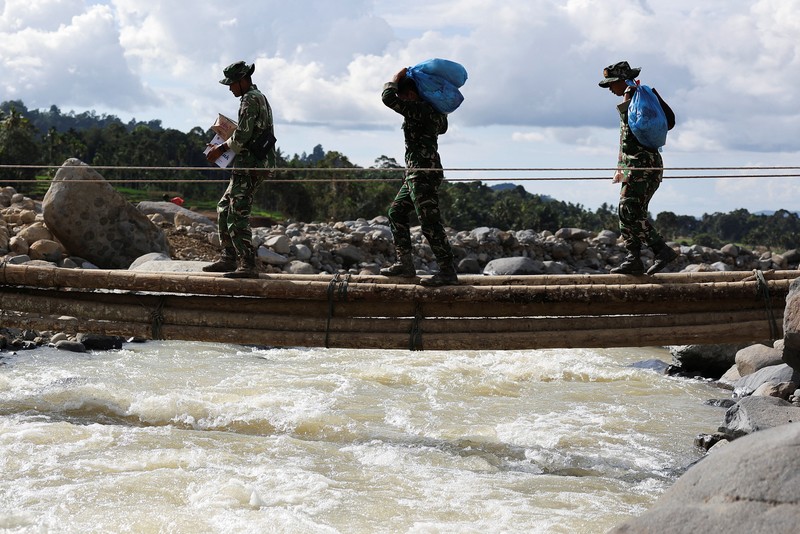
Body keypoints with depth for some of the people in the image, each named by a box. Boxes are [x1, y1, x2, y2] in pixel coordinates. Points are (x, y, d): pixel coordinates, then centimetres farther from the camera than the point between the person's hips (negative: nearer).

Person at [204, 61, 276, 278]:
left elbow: (242, 136, -19)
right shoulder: (259, 97, 20)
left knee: (237, 216, -13)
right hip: (256, 164, 11)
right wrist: (224, 146, 17)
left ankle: (248, 265, -16)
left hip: (249, 165, -11)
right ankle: (229, 258, 19)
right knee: (224, 209, 17)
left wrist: (222, 148, -5)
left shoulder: (250, 99, -12)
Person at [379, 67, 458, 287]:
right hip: (415, 175, 11)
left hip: (424, 174, -11)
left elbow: (388, 98, -21)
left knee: (430, 223, -13)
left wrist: (396, 78, -1)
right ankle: (405, 263, 20)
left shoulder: (420, 110, -16)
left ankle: (448, 271, -13)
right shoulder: (432, 111, 13)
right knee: (396, 213, 18)